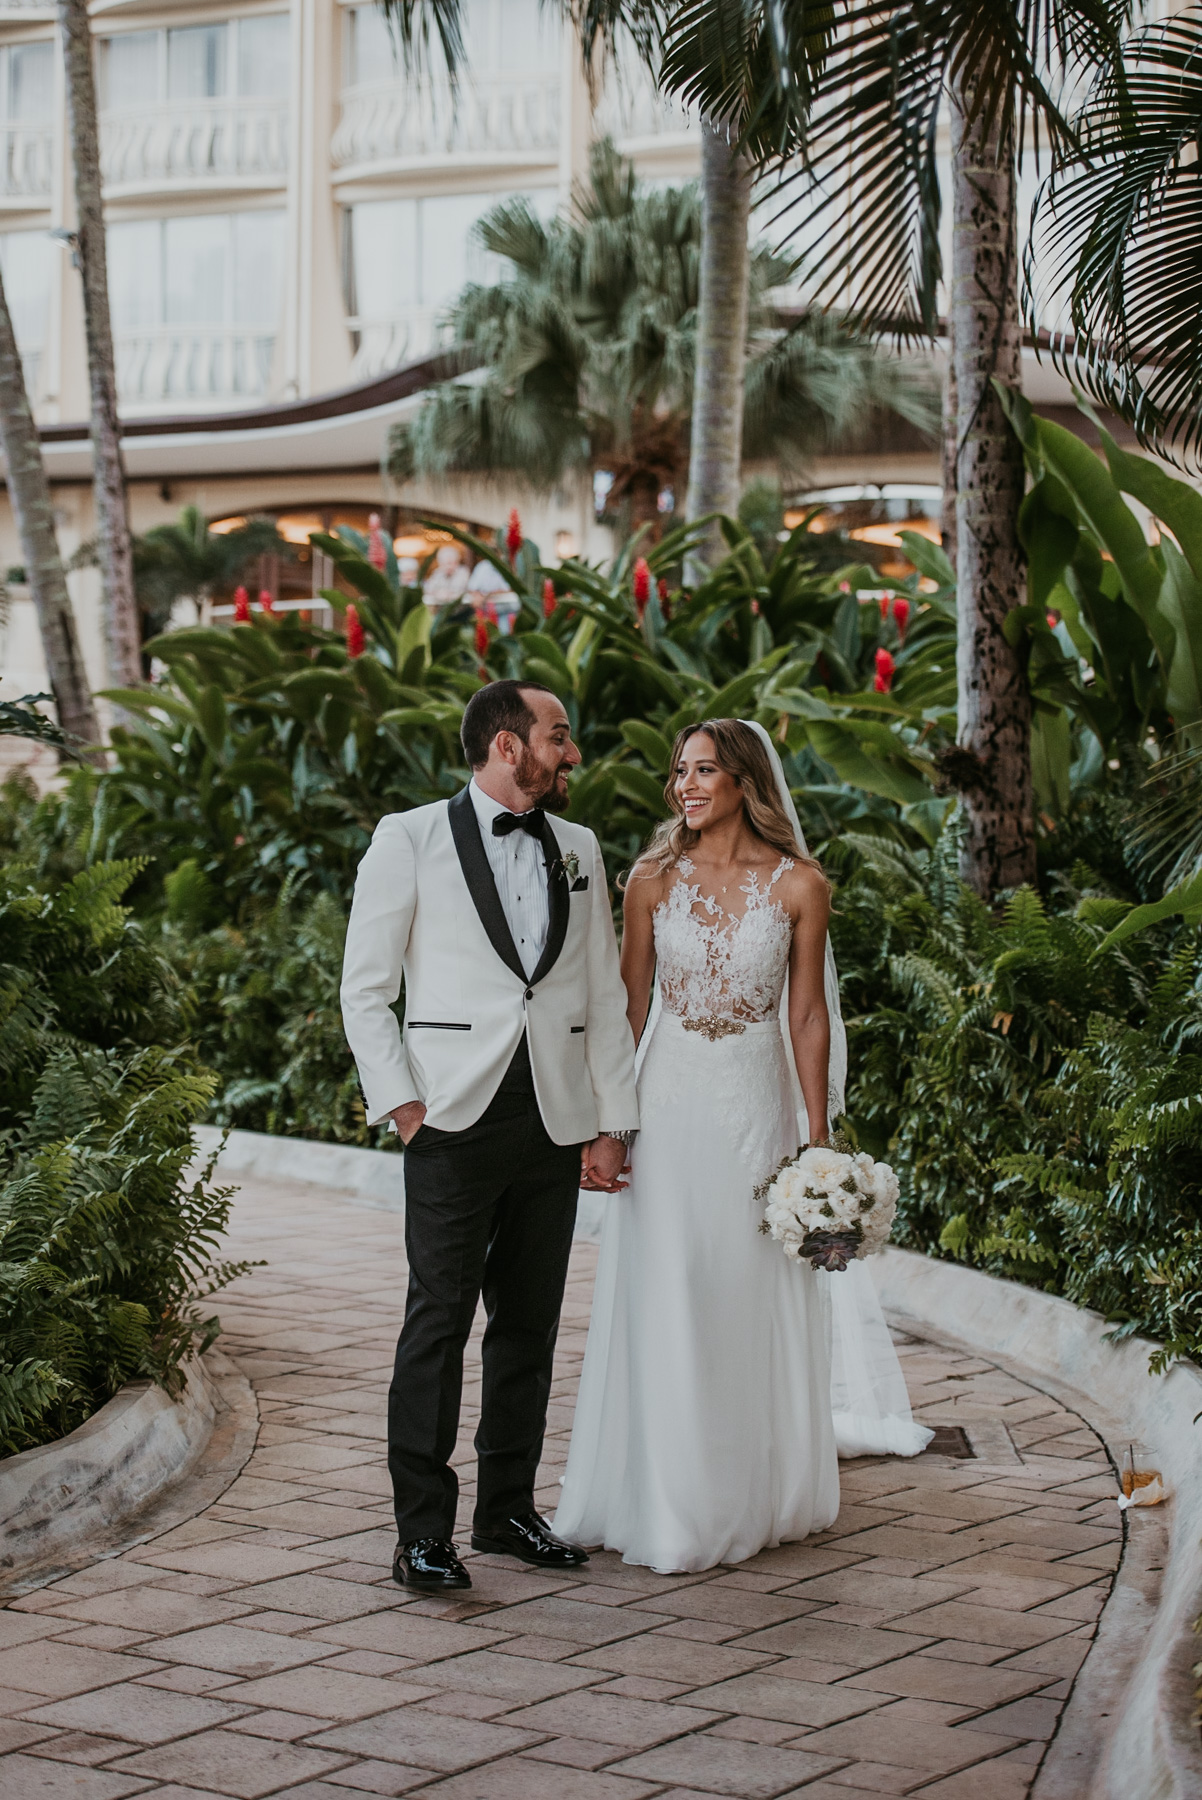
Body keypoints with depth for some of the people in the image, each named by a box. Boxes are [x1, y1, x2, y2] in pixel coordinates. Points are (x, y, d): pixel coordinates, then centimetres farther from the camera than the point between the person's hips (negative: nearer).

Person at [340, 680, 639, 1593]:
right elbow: (367, 989, 0)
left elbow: (605, 995, 14)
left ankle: (509, 1507, 21)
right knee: (440, 1317, -8)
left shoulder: (578, 850, 14)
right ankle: (424, 1530, -3)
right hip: (455, 1117, -5)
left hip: (555, 1122, 5)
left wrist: (613, 1126, 9)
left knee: (531, 1321, 9)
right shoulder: (410, 840, 0)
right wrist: (402, 1104, -8)